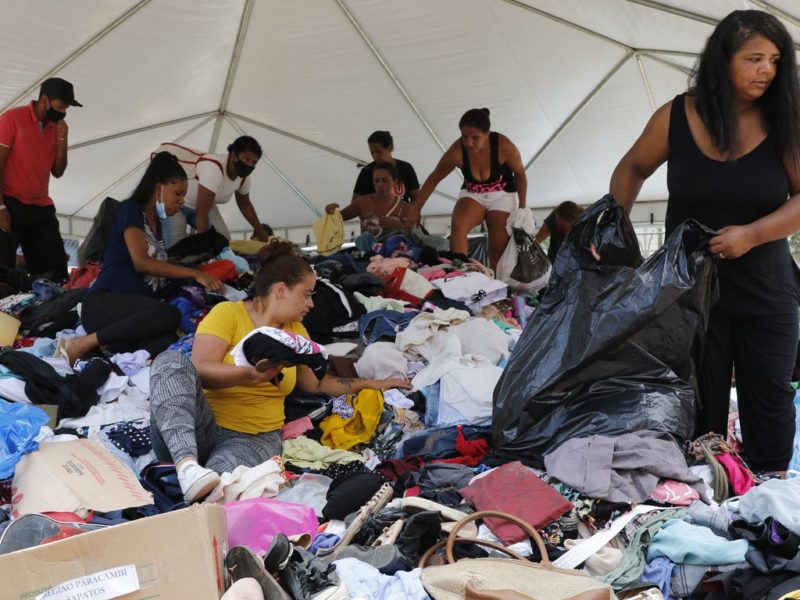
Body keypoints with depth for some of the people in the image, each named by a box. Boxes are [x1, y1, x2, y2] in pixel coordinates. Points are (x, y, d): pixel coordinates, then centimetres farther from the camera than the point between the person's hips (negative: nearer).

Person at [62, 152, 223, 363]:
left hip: (134, 309, 5)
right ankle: (82, 344, -25)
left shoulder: (156, 223, 24)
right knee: (169, 315, -37)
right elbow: (141, 263, -12)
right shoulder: (131, 210, 1)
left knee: (168, 341, -30)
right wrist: (194, 274, -12)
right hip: (104, 304, -5)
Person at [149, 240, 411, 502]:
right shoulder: (228, 313, -1)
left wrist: (369, 383, 28)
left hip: (256, 439, 1)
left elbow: (316, 385, 29)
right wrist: (250, 373, -30)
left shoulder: (296, 332, 17)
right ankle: (187, 465, -50)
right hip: (200, 428, -1)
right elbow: (201, 370, -14)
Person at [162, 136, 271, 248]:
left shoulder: (243, 176, -11)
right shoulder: (214, 167, -37)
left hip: (204, 206, 8)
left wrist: (260, 231, 13)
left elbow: (245, 204, 11)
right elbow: (202, 213, -37)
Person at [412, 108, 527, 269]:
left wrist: (522, 207, -8)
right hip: (472, 194, 1)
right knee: (457, 225, -30)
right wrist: (415, 210, -8)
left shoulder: (504, 147, -26)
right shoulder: (457, 151, -23)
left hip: (502, 195, 0)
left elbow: (520, 173, -8)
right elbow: (433, 179, -10)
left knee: (499, 247, -10)